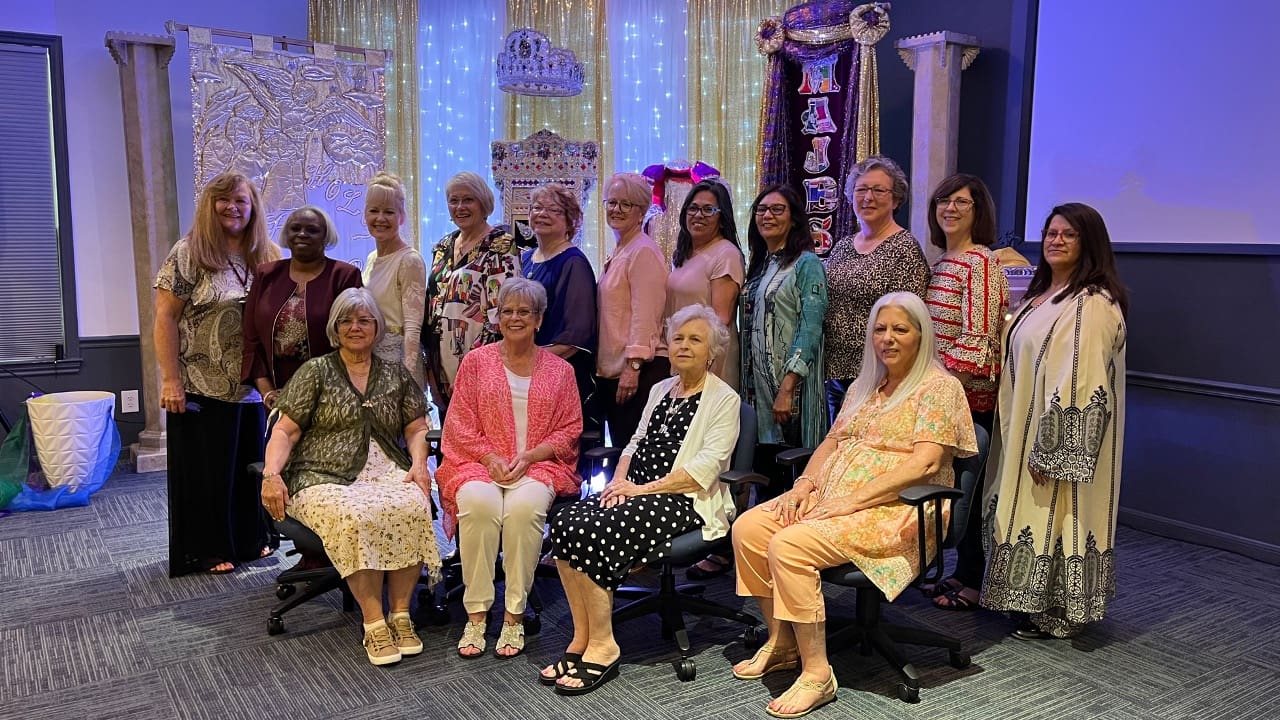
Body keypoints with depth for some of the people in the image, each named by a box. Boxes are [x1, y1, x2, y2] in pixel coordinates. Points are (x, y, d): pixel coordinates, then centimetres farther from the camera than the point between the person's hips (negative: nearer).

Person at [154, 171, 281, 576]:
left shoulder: (267, 258, 7)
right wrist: (171, 381, -14)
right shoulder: (188, 254, -6)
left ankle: (248, 539, 28)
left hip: (253, 387, 5)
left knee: (252, 464, 13)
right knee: (206, 469, 5)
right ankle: (207, 550, 18)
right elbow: (165, 319, -9)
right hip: (202, 387, -4)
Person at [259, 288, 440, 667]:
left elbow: (417, 427, 16)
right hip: (326, 479, -2)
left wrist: (419, 464, -3)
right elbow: (284, 431, 4)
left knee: (414, 507, -32)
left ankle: (400, 614, -20)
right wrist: (271, 475, -13)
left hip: (387, 475, 2)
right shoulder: (316, 371, 9)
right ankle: (374, 624, -25)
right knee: (354, 516, -36)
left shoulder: (395, 375, 18)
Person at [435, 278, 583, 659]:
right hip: (480, 463, 0)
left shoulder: (559, 369, 12)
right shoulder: (476, 361, 11)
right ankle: (476, 615, -23)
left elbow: (570, 429, 7)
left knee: (525, 505, -34)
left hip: (539, 465, 0)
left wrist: (528, 456, -8)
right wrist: (491, 457, -9)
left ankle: (514, 616, -23)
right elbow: (460, 425, 7)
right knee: (479, 502, -34)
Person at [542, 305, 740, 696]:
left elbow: (705, 468, -14)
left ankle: (602, 648, -15)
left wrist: (643, 488, -17)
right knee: (565, 523, -20)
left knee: (592, 532, -28)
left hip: (684, 501, -7)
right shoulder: (661, 389, 20)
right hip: (637, 491, 7)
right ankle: (582, 637, -12)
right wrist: (620, 479, -1)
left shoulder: (723, 399, -3)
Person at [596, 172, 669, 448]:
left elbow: (645, 316, -18)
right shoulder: (617, 253, 17)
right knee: (619, 446, 13)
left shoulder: (644, 251, -11)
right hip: (610, 370, 9)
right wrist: (600, 366, 18)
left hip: (639, 370, -9)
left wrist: (633, 366, -21)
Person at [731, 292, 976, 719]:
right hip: (832, 497, 8)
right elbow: (831, 443, 19)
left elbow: (924, 464, -16)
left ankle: (817, 674, -17)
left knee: (790, 545, -29)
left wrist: (853, 500, -21)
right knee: (748, 528, -11)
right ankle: (781, 643, 4)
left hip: (893, 509, -8)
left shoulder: (939, 387, -4)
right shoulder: (863, 387, 20)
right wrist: (805, 484, -2)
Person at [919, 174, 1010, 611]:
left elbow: (978, 340, -18)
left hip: (970, 393, -8)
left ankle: (972, 583, 13)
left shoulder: (981, 262, -12)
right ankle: (963, 572, 24)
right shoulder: (942, 261, 14)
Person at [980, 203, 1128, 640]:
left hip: (1066, 437, -10)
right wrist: (1017, 436, 18)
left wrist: (1049, 449, -23)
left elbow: (1082, 385, -23)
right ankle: (1037, 604, 28)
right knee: (1034, 513, 15)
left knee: (1057, 515, 0)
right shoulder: (1040, 295, 13)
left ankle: (1059, 615, 14)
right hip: (1027, 430, 10)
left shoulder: (1092, 304, -18)